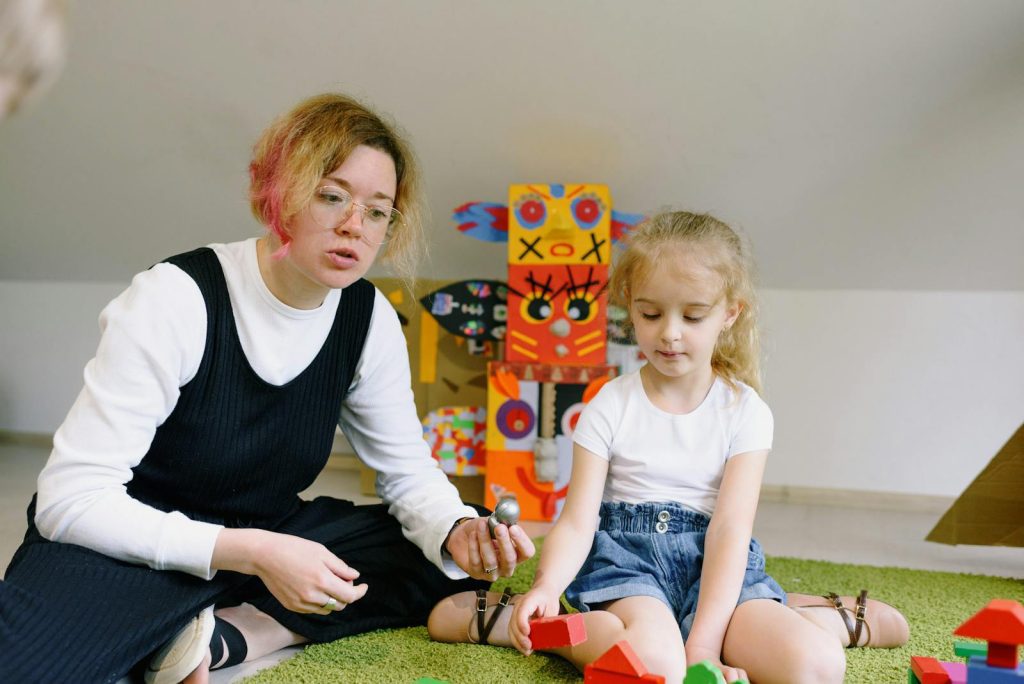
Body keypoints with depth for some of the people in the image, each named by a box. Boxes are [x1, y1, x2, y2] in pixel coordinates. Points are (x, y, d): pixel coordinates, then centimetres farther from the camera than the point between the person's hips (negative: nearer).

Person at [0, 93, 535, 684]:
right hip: (131, 542, -6)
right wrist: (252, 553, -33)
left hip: (264, 538, 7)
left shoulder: (370, 320, -5)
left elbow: (409, 473, 2)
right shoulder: (177, 299, -21)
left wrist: (459, 531, -22)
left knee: (448, 564, -11)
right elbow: (72, 499, -23)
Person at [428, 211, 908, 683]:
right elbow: (577, 521, -6)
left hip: (713, 562, 1)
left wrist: (702, 643, -20)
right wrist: (546, 586, -29)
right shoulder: (609, 408, -1)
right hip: (624, 553, -1)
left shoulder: (745, 412, 0)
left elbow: (729, 529, -9)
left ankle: (842, 618, 6)